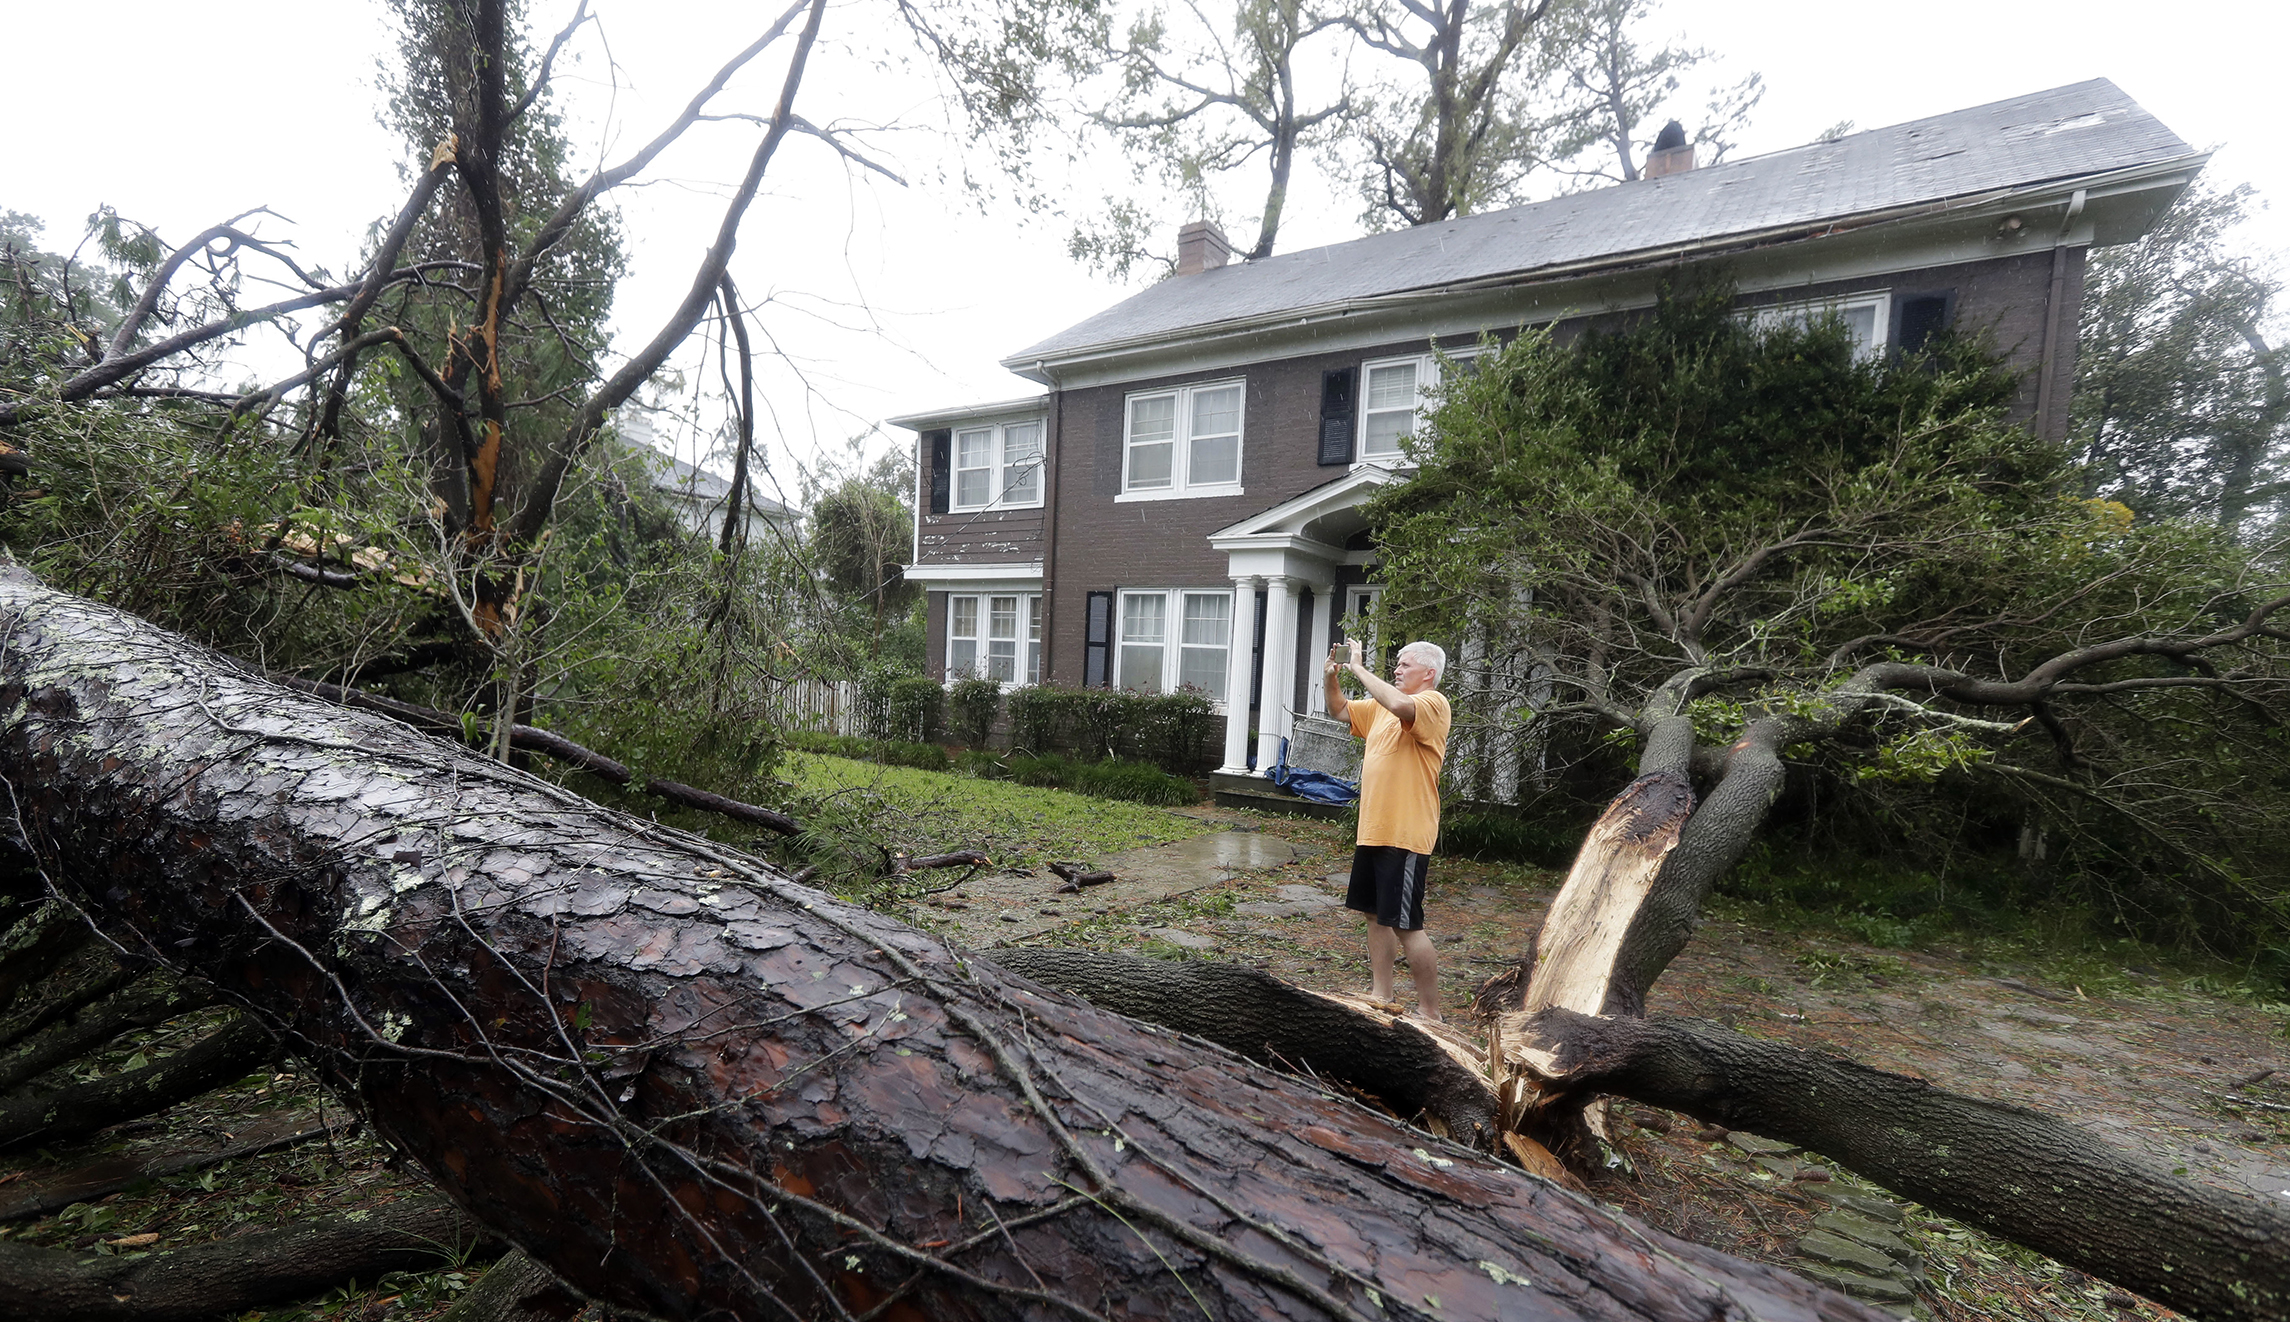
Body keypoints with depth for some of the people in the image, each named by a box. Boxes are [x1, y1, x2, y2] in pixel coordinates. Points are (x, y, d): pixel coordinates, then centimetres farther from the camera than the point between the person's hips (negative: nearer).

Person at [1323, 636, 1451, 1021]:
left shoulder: (1433, 704, -11)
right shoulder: (1382, 706, 15)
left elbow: (1399, 706, -33)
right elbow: (1340, 711, 25)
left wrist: (1358, 669, -22)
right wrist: (1332, 679, 5)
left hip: (1405, 836, -9)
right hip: (1373, 830, 9)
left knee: (1405, 924, -5)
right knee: (1376, 914, 16)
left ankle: (1429, 1011, 8)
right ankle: (1381, 995, 29)